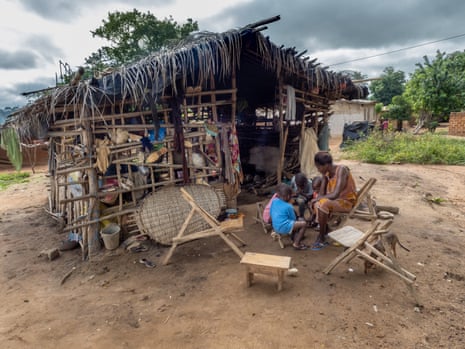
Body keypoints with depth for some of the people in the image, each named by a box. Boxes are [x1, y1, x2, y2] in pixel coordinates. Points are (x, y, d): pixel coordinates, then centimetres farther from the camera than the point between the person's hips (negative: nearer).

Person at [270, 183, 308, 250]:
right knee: (303, 223, -6)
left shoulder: (274, 201, 2)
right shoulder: (288, 207, -14)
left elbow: (271, 213, 12)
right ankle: (296, 244, -4)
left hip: (275, 227, 9)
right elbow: (294, 219, -3)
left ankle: (295, 239, 24)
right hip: (284, 228, -8)